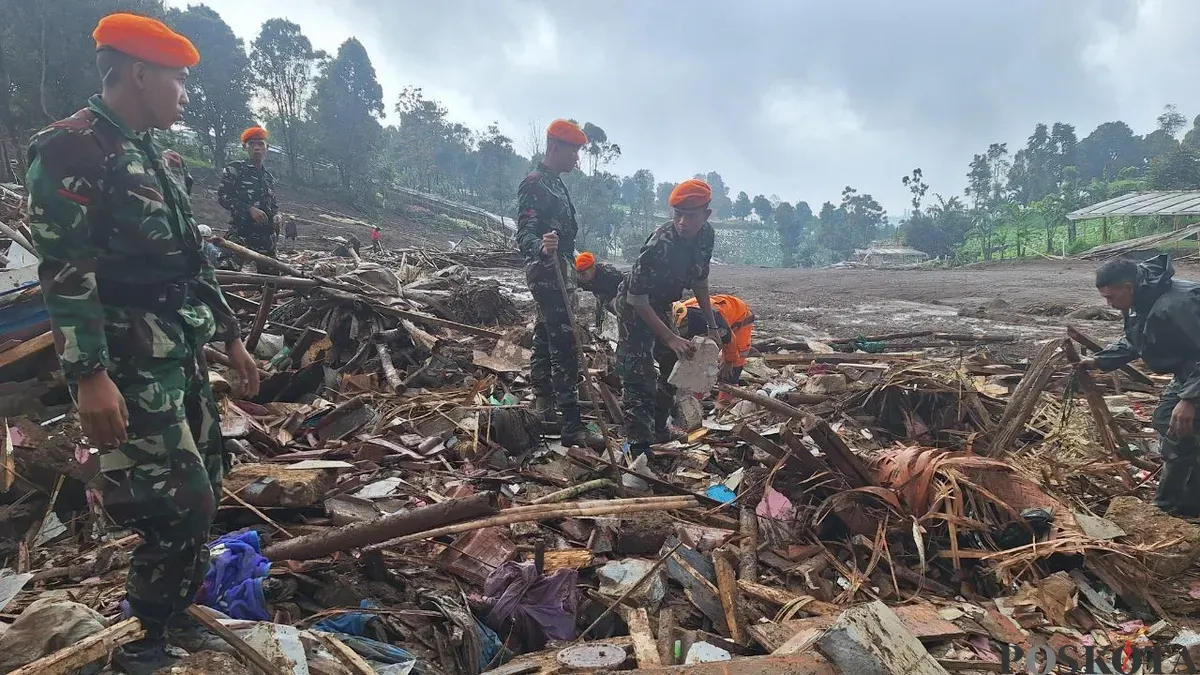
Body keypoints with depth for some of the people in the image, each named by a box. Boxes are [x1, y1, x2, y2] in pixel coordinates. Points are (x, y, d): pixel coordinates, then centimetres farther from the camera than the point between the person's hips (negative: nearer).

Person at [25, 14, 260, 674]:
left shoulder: (152, 156, 17)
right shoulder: (70, 147, -11)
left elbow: (191, 261, 19)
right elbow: (64, 270, -18)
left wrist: (232, 337, 18)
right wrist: (90, 374, -24)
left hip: (183, 353, 9)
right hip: (130, 364, -9)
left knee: (203, 488, 15)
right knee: (181, 506, -7)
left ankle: (172, 614, 32)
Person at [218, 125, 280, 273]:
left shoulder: (269, 177, 20)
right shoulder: (234, 169, 2)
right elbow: (222, 197, -6)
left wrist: (277, 215, 3)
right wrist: (250, 209, -17)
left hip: (266, 235, 6)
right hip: (240, 233, -6)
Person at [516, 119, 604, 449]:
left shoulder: (555, 182, 15)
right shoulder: (534, 184, -15)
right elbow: (524, 234, -24)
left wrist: (569, 261, 32)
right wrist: (541, 248, -45)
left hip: (555, 270, 11)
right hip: (545, 272, -11)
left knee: (545, 338, 16)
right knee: (564, 346, -14)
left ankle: (544, 406, 28)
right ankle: (572, 426, -15)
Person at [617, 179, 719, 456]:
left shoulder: (706, 235, -13)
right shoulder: (659, 246, -35)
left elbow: (699, 281, 4)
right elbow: (637, 299, -29)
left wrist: (711, 326, 2)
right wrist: (671, 339, -31)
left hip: (661, 307, 8)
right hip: (635, 309, -8)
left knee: (674, 369, 18)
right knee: (640, 379, -16)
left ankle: (658, 430, 35)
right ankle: (639, 445, -14)